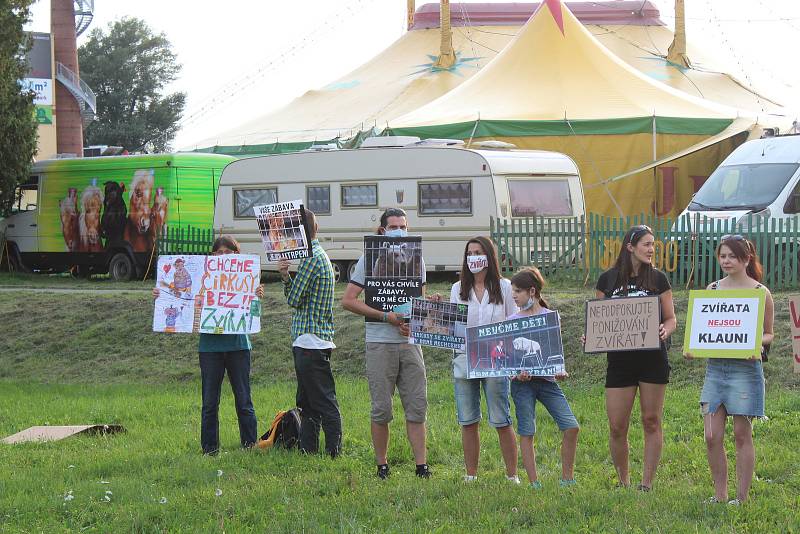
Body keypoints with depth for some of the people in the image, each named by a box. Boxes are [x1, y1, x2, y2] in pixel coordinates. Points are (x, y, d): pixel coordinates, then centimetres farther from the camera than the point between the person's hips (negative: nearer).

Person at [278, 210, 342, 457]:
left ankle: (334, 452, -7)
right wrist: (285, 274, -1)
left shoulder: (312, 258, -15)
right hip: (307, 342, 10)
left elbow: (294, 299, -14)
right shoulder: (318, 255, 16)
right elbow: (294, 296, 16)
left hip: (311, 342, -10)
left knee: (324, 402, -8)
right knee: (307, 402, 15)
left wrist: (286, 275, 5)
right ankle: (307, 449, 21)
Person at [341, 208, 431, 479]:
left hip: (410, 342, 3)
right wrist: (386, 317, -13)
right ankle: (382, 466, 9)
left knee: (417, 406, -1)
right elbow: (348, 300, -5)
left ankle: (422, 466, 2)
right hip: (380, 344, -3)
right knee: (381, 409, -1)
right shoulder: (369, 260, 0)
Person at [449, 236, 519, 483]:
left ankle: (512, 474, 5)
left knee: (501, 421, -3)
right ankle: (471, 475, 13)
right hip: (464, 359, 3)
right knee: (468, 422, 5)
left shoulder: (504, 287, 4)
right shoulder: (458, 289, 11)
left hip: (495, 361, -3)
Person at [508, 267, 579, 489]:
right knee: (526, 432, -1)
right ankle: (534, 483, 5)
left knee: (571, 427, -8)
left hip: (546, 379, 1)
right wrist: (516, 373, -18)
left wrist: (560, 371, -10)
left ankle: (567, 478, 5)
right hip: (522, 381, -1)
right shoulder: (512, 321, 4)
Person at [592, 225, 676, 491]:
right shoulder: (608, 279, 5)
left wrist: (665, 331, -16)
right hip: (619, 359, 1)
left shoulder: (658, 279, 4)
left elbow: (671, 319, 5)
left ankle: (647, 483, 10)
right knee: (617, 428, -1)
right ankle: (623, 482, 16)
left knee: (652, 422, 3)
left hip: (653, 358, 0)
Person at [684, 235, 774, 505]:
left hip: (745, 369, -4)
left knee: (742, 434, 2)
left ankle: (742, 498, 11)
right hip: (715, 368, 4)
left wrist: (758, 345, -18)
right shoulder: (712, 289, 9)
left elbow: (769, 334, 4)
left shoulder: (760, 293, -3)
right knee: (712, 437, 1)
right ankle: (720, 495, 14)